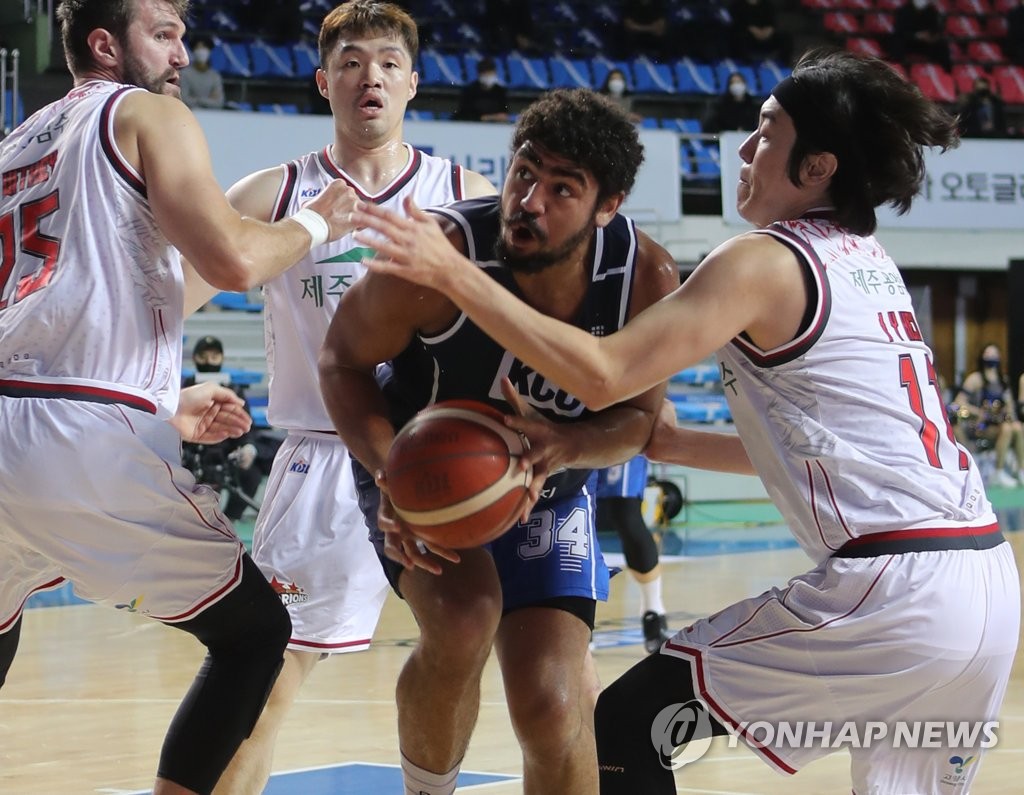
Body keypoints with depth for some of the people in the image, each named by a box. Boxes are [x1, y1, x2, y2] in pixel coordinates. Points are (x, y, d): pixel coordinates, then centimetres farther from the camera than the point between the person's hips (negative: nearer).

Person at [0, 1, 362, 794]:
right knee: (255, 632, 9)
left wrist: (162, 409, 32)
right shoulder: (148, 114, 4)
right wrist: (317, 221, 9)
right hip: (90, 442, -7)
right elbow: (233, 261, -10)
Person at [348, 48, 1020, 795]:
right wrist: (678, 445, 25)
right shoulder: (869, 263, 19)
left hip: (890, 589, -8)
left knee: (626, 731, 2)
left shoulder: (765, 260, -5)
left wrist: (454, 274, -11)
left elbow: (601, 375, -14)